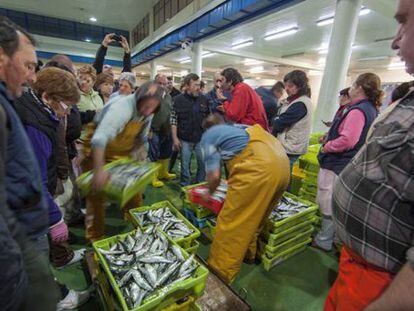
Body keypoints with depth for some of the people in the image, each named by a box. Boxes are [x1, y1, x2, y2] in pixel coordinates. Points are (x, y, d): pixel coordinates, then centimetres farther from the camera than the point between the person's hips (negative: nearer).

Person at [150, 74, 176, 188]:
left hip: (167, 131, 7)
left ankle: (163, 173, 36)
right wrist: (148, 130, -15)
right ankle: (153, 177, 16)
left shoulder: (168, 96, 11)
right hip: (154, 131, -6)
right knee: (154, 156, 2)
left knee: (166, 153, 17)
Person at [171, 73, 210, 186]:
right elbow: (173, 120, -4)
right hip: (185, 139, -2)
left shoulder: (204, 99, 3)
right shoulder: (178, 100, -4)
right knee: (185, 165, 8)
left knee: (204, 164, 9)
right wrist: (175, 138, -8)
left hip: (201, 139, 2)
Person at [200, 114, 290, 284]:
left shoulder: (208, 136, 14)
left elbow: (214, 176, 5)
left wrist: (210, 192, 26)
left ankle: (219, 273, 15)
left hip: (259, 167, -8)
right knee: (256, 215, 24)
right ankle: (248, 253, 43)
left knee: (231, 221, 3)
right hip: (282, 162, 9)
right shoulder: (236, 127, 35)